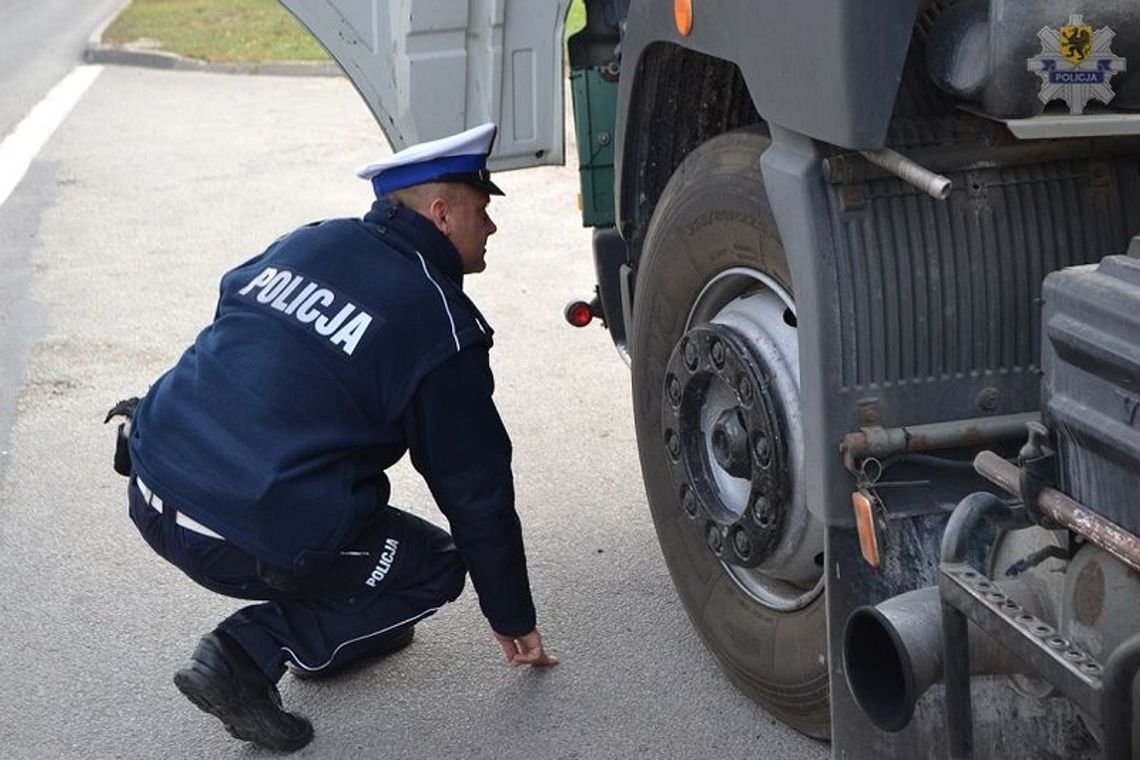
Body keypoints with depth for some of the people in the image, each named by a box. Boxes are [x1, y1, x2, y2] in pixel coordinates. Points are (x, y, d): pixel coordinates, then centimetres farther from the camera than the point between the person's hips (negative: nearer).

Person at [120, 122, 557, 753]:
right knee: (434, 566, 14)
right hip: (245, 543, -7)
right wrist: (512, 621, 13)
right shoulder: (442, 326, -6)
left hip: (151, 492, 7)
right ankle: (248, 654, 1)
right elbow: (476, 492, 0)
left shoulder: (309, 241, 10)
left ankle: (345, 623, 31)